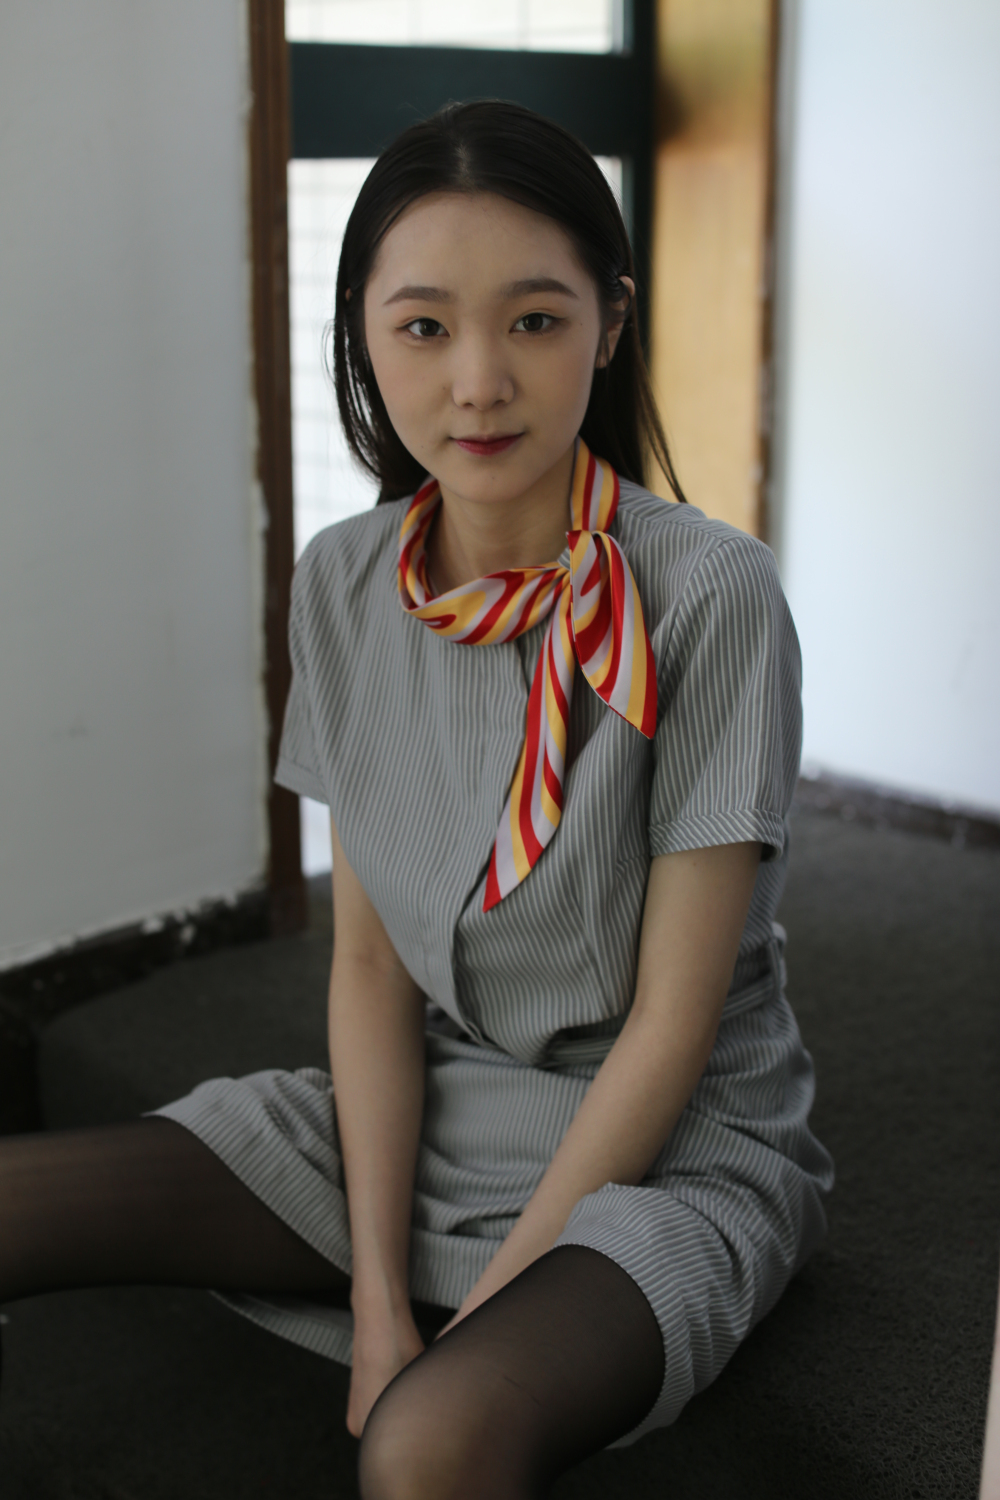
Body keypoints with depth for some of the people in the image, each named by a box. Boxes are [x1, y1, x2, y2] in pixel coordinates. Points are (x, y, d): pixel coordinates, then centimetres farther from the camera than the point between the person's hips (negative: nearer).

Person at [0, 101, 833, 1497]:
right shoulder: (343, 585, -3)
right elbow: (371, 962, -2)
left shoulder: (710, 594, -18)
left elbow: (673, 1020, -15)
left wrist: (477, 1308, -15)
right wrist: (379, 1294, -10)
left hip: (672, 1153, -4)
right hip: (419, 1114, 5)